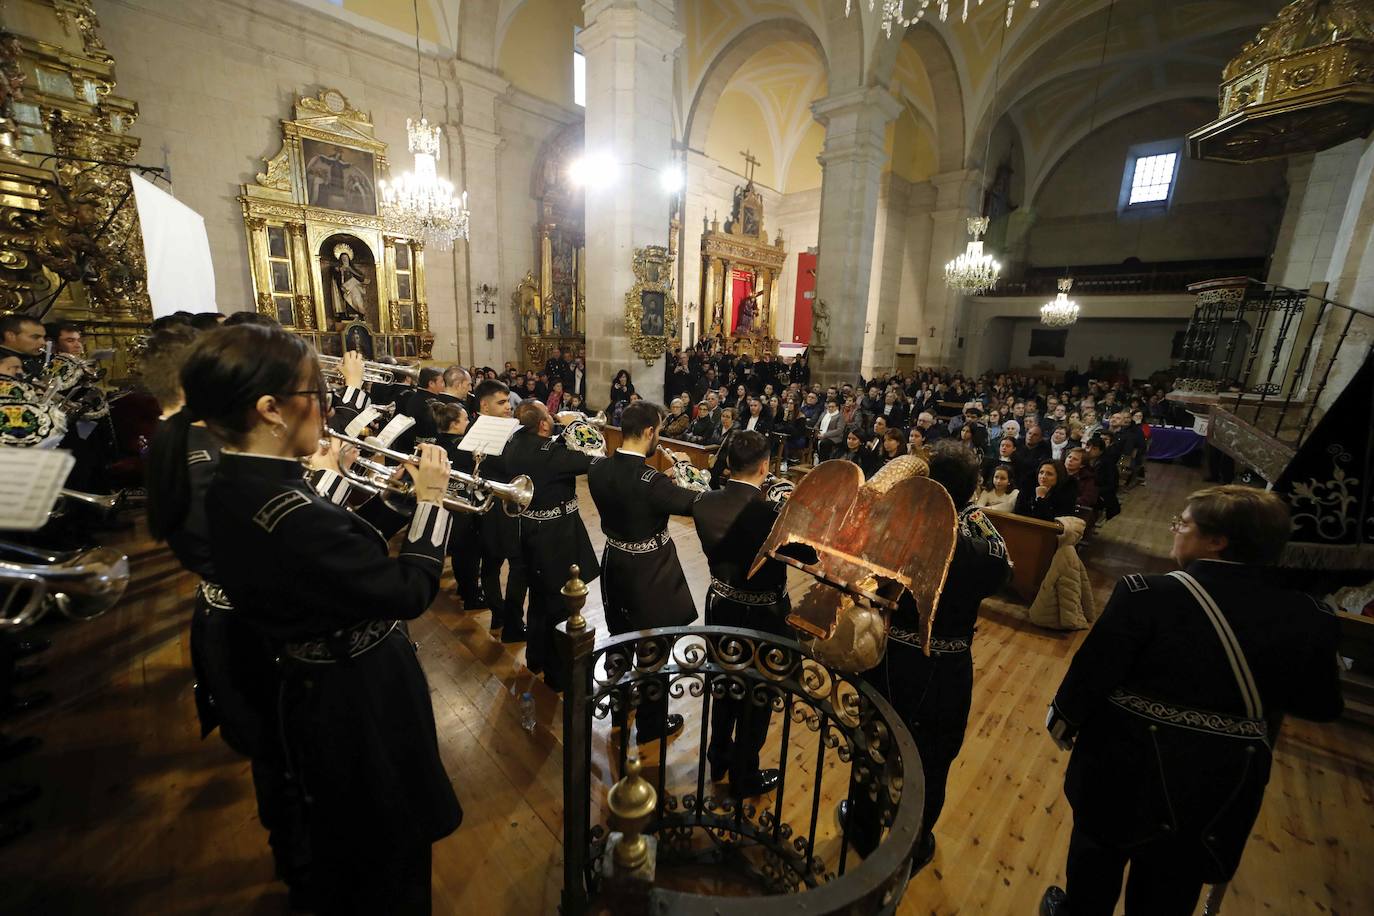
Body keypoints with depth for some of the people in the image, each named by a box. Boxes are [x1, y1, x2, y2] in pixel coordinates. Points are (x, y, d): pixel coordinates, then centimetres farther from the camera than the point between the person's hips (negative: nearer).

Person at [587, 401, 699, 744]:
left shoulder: (598, 470, -8)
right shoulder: (651, 482, -29)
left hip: (614, 566, 7)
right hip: (650, 575, -7)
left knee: (619, 640, 26)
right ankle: (652, 726, 33)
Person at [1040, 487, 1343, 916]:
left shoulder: (1148, 596, -26)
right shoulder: (1307, 618, -10)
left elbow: (1090, 674, -20)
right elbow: (1322, 705, 4)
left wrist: (1063, 723, -1)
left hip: (1128, 767, -4)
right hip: (1220, 786, 4)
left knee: (1098, 854, 25)